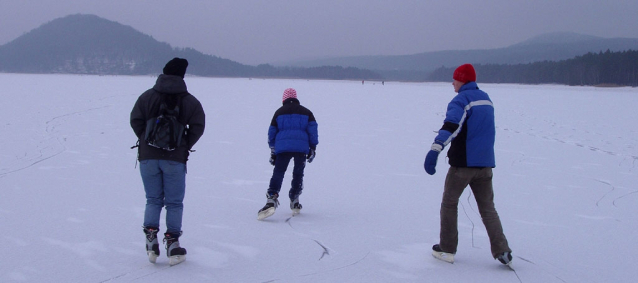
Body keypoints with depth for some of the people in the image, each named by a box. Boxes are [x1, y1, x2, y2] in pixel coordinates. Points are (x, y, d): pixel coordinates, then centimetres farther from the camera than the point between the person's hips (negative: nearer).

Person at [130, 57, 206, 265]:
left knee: (153, 200, 14)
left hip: (148, 156, 2)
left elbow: (135, 121, -1)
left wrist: (146, 142, 10)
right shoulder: (189, 101, -1)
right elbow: (198, 126, -4)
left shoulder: (147, 96, 2)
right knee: (174, 202, 6)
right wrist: (184, 147, 8)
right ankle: (172, 244, 4)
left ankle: (151, 237, -1)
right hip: (175, 158, -1)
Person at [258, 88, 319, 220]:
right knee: (298, 174, 15)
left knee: (278, 173, -4)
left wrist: (273, 151, 22)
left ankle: (271, 199, -24)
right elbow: (312, 130, 8)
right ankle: (294, 202, 19)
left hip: (282, 147, 0)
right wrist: (313, 148, 10)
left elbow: (272, 132, 16)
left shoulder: (279, 112, 15)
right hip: (301, 148, 1)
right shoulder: (306, 112, 15)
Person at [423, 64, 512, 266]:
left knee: (449, 203, 9)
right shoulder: (486, 98, 14)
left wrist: (435, 149, -40)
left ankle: (447, 249, 12)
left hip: (463, 162, -6)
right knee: (487, 207, 11)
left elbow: (451, 125, -28)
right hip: (485, 163, 7)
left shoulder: (462, 99, -10)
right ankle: (501, 250, -2)